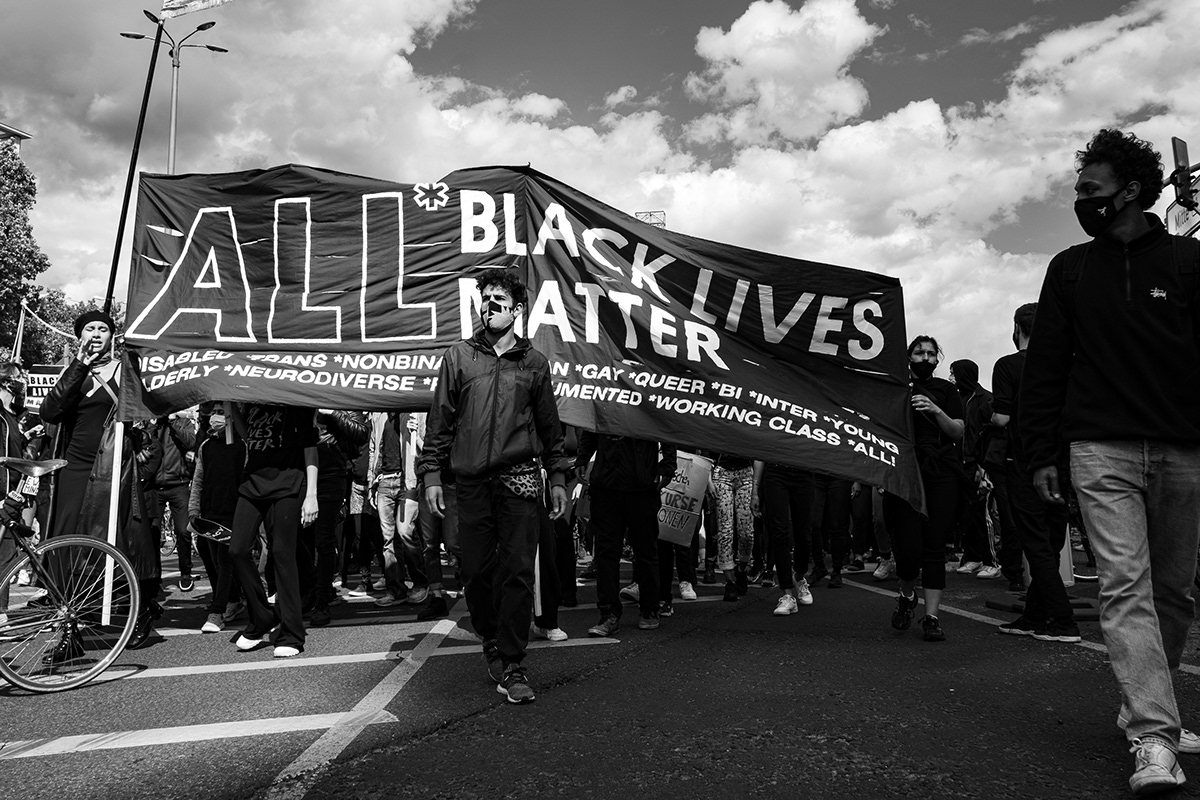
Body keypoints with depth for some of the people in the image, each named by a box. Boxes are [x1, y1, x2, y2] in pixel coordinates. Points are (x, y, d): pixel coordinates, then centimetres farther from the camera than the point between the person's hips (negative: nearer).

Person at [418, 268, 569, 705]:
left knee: (517, 571, -5)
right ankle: (491, 642, 29)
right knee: (476, 571, 6)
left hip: (519, 477, 0)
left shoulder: (533, 362, 11)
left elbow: (549, 424, 15)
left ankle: (510, 664, 3)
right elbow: (440, 420, 9)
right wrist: (431, 473, 2)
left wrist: (558, 477, 11)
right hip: (471, 481, 1)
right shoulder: (458, 356, 9)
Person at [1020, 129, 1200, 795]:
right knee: (1125, 585, -9)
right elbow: (1043, 366, 7)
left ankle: (1145, 708, 26)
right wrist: (1041, 454, 2)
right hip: (1101, 448, -1)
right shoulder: (1070, 269, 10)